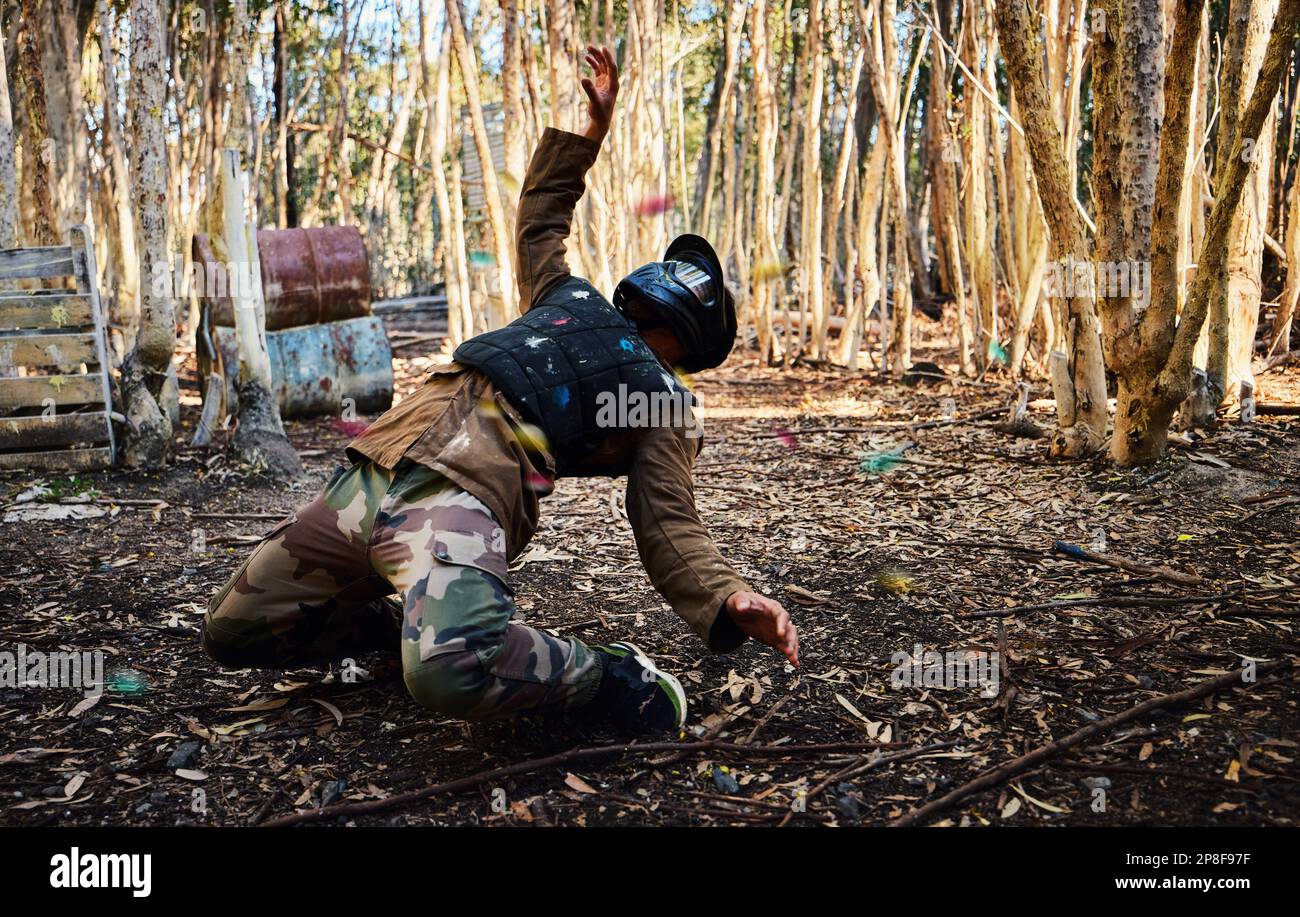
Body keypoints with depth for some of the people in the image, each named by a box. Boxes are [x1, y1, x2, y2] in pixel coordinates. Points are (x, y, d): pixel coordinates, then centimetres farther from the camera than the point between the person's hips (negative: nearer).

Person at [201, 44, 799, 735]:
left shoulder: (661, 399, 11)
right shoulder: (569, 299, 29)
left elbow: (669, 527, 1)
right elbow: (540, 213, 45)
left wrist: (728, 601, -18)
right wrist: (594, 125, 41)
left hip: (457, 491, -7)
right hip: (374, 465, 8)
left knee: (452, 668, -39)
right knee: (231, 631, 14)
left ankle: (604, 676, -10)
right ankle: (426, 613, 24)